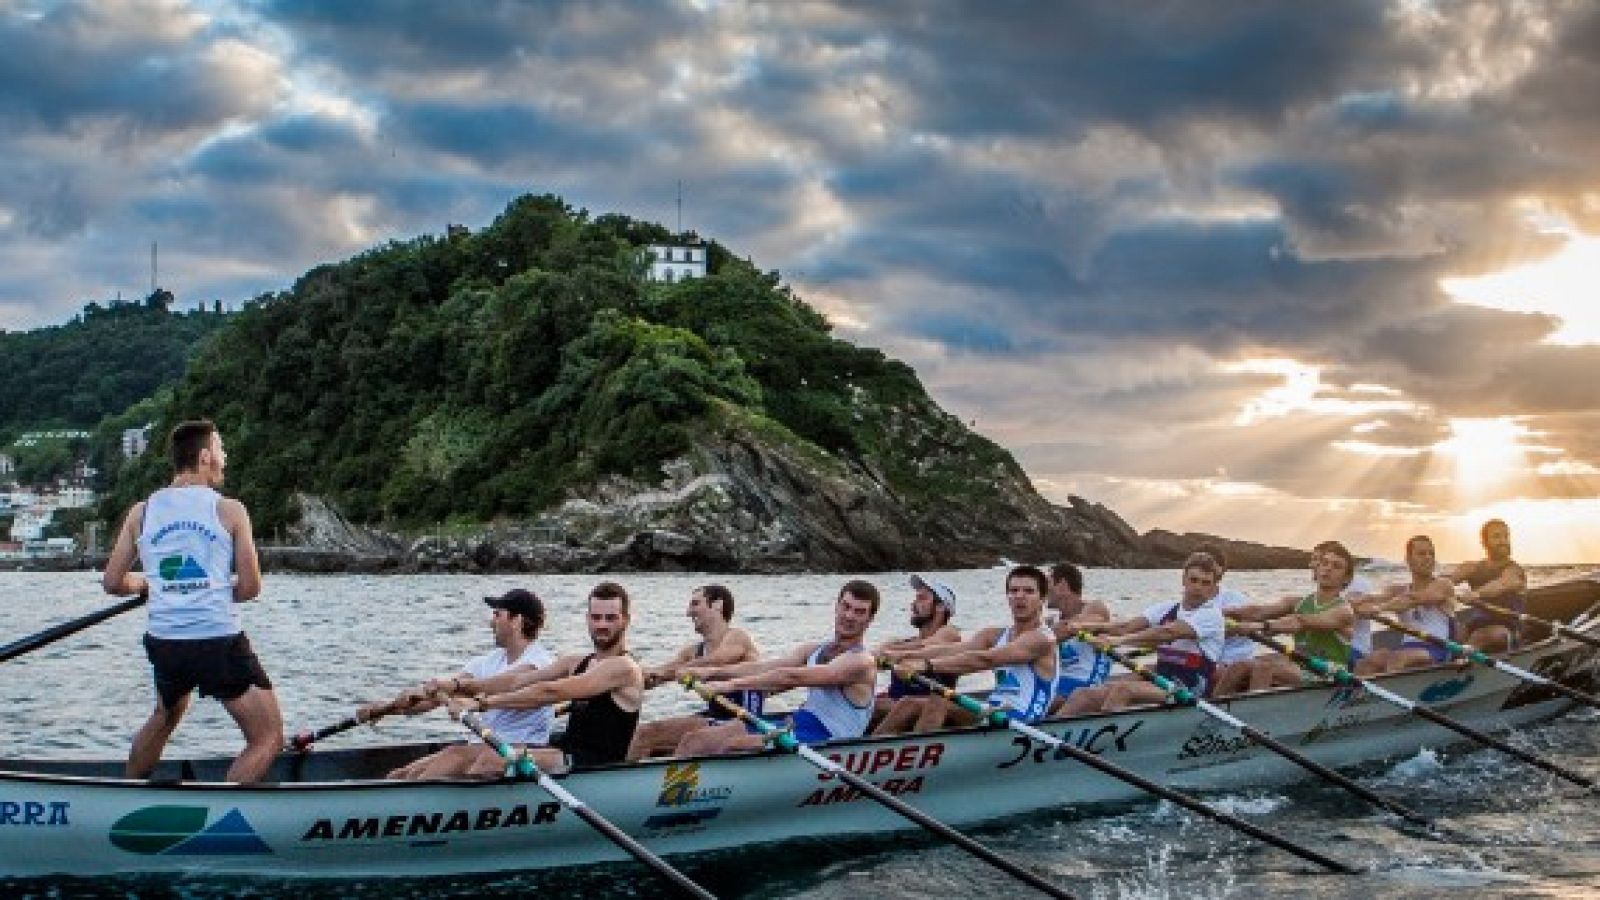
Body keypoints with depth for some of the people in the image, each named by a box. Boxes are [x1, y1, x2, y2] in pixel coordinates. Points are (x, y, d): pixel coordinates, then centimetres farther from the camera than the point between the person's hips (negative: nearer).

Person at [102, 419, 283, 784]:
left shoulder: (141, 512, 7)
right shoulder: (229, 510, -3)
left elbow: (113, 583, 11)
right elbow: (250, 588, -2)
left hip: (163, 645, 6)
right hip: (221, 643, -5)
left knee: (165, 717, 34)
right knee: (268, 739, 2)